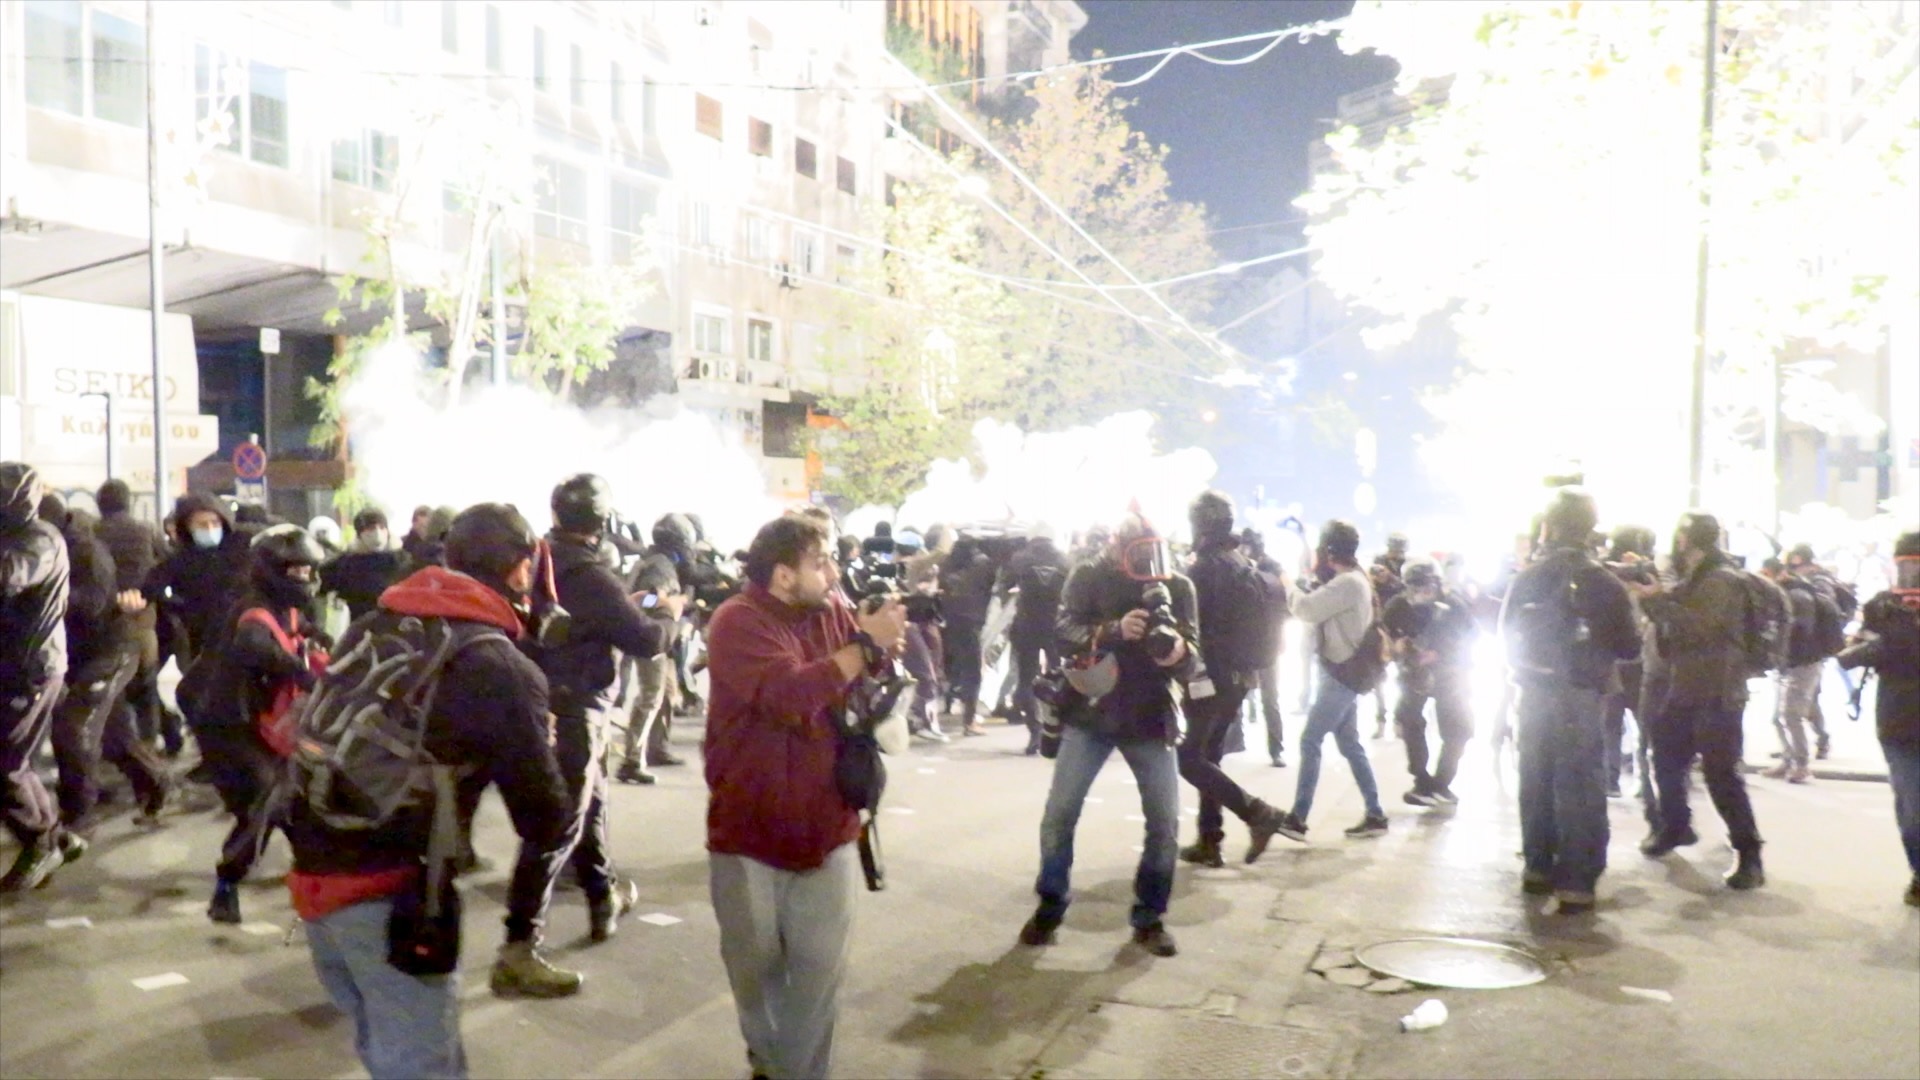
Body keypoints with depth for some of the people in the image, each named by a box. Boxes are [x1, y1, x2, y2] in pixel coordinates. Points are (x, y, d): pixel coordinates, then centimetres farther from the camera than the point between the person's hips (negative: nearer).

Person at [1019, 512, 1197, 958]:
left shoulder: (1178, 587, -2)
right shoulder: (1088, 577, -5)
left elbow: (1192, 662, -8)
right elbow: (1064, 632, -19)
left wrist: (1178, 651, -33)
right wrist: (1114, 630, -37)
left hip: (1151, 717, 1)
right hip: (1090, 710, -1)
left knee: (1165, 822, 1)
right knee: (1059, 815, 0)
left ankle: (1149, 918, 17)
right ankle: (1050, 908, 17)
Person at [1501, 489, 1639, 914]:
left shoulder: (1525, 579, -1)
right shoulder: (1604, 584, -9)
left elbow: (1507, 636, 4)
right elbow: (1628, 646, -5)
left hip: (1533, 697, 4)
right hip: (1580, 699, -3)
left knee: (1536, 784, 15)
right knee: (1580, 791, 1)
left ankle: (1538, 867, 23)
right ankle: (1576, 883, 0)